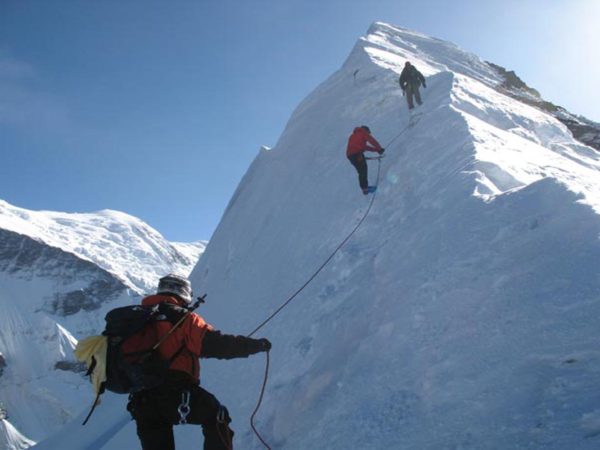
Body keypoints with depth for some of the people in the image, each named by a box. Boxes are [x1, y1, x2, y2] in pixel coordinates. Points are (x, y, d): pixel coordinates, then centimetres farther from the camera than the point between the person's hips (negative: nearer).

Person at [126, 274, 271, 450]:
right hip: (176, 395, -6)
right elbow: (216, 345, -11)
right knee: (216, 418, 14)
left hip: (142, 403, 6)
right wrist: (256, 344, -3)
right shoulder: (184, 319, -3)